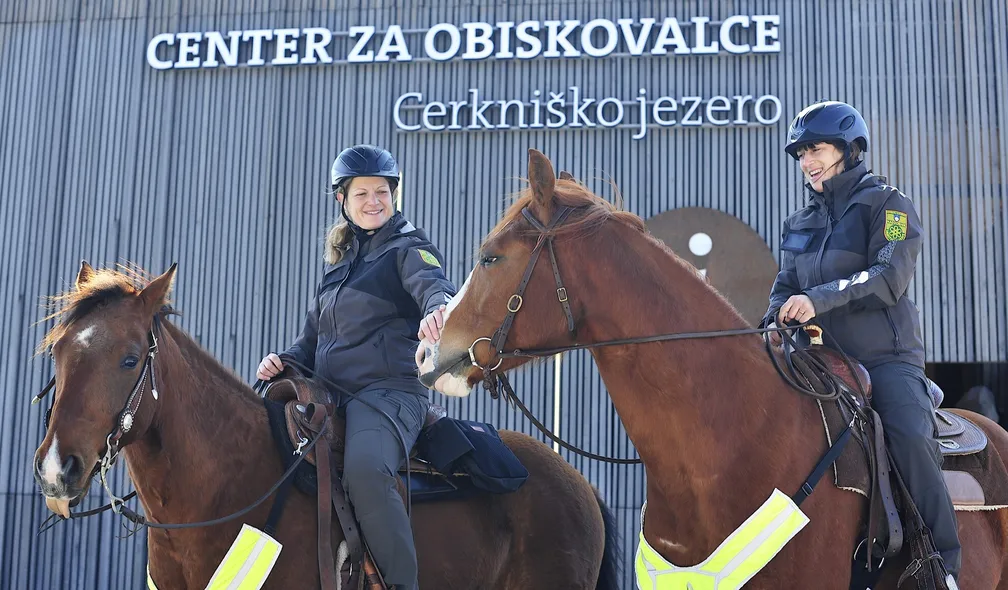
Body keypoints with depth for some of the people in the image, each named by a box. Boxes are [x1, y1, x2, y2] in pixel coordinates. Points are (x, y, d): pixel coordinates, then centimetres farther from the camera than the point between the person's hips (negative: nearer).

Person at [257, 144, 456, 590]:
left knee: (364, 469, -35)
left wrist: (438, 309, -46)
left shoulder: (408, 248, 2)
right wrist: (284, 362, 3)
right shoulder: (338, 261, 22)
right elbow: (312, 338, 26)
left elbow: (430, 283, -22)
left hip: (389, 390, -8)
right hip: (330, 395, 8)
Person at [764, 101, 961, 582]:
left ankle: (943, 564, -17)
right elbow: (786, 286, 17)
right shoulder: (800, 223, 18)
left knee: (911, 437, -28)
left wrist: (819, 298, -26)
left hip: (887, 356, -6)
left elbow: (890, 278, -14)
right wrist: (777, 321, -7)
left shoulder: (887, 205, 0)